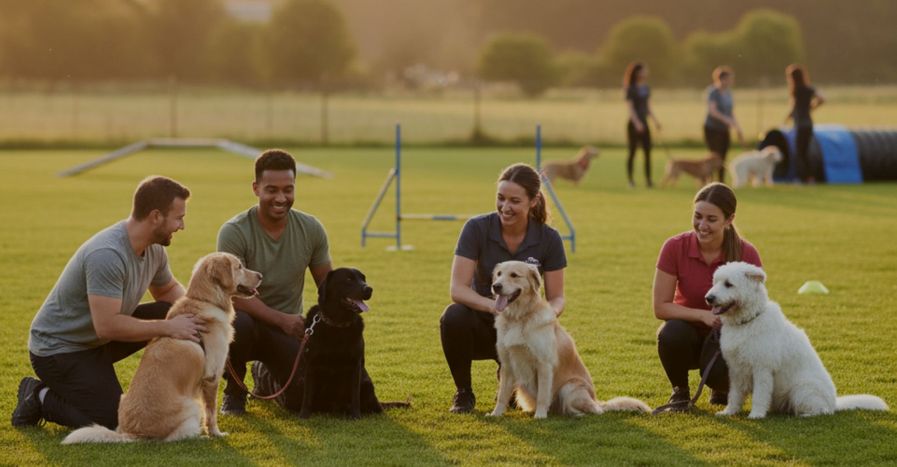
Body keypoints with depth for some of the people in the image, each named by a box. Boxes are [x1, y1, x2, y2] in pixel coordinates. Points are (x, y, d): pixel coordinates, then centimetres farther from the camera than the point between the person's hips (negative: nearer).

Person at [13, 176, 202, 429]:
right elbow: (107, 326, -36)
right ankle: (40, 397, 3)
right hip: (57, 348, -9)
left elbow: (169, 289, 16)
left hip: (97, 340, 9)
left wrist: (190, 313, -6)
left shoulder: (154, 249, -4)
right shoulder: (107, 255, -33)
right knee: (116, 423, -16)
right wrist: (167, 328, -31)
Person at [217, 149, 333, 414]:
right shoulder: (234, 232, -16)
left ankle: (266, 376, 25)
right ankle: (234, 391, -7)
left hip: (289, 327, 4)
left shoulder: (311, 230, -4)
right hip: (247, 319, -4)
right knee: (237, 325, -40)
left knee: (304, 399, -15)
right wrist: (282, 320, -29)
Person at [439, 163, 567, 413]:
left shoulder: (548, 239, -11)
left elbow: (557, 298, -5)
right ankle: (463, 392, -9)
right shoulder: (477, 229, -15)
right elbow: (458, 289, -21)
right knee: (453, 316, -36)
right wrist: (496, 307, -39)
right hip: (482, 324, -1)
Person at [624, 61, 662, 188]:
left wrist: (655, 120, 14)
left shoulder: (646, 88, 12)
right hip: (634, 123, -7)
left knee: (648, 151, 2)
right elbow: (630, 107, -15)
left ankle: (648, 180, 2)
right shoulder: (631, 89, -9)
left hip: (644, 123, 7)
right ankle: (630, 179, 4)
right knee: (632, 151, -2)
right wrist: (636, 122, -25)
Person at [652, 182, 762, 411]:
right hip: (689, 329, 1)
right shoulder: (675, 247, -19)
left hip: (726, 334, 0)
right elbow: (661, 307, -15)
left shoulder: (747, 254, -19)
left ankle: (722, 388, 7)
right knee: (671, 333, -35)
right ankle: (680, 390, -4)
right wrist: (703, 315, -29)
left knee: (718, 370, -33)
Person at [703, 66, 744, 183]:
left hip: (724, 130, 7)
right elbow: (712, 111, -27)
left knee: (723, 160, 5)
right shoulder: (713, 92, -13)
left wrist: (738, 130, 16)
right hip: (712, 129, -7)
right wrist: (726, 120, -38)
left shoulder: (728, 92, 10)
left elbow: (731, 113, 18)